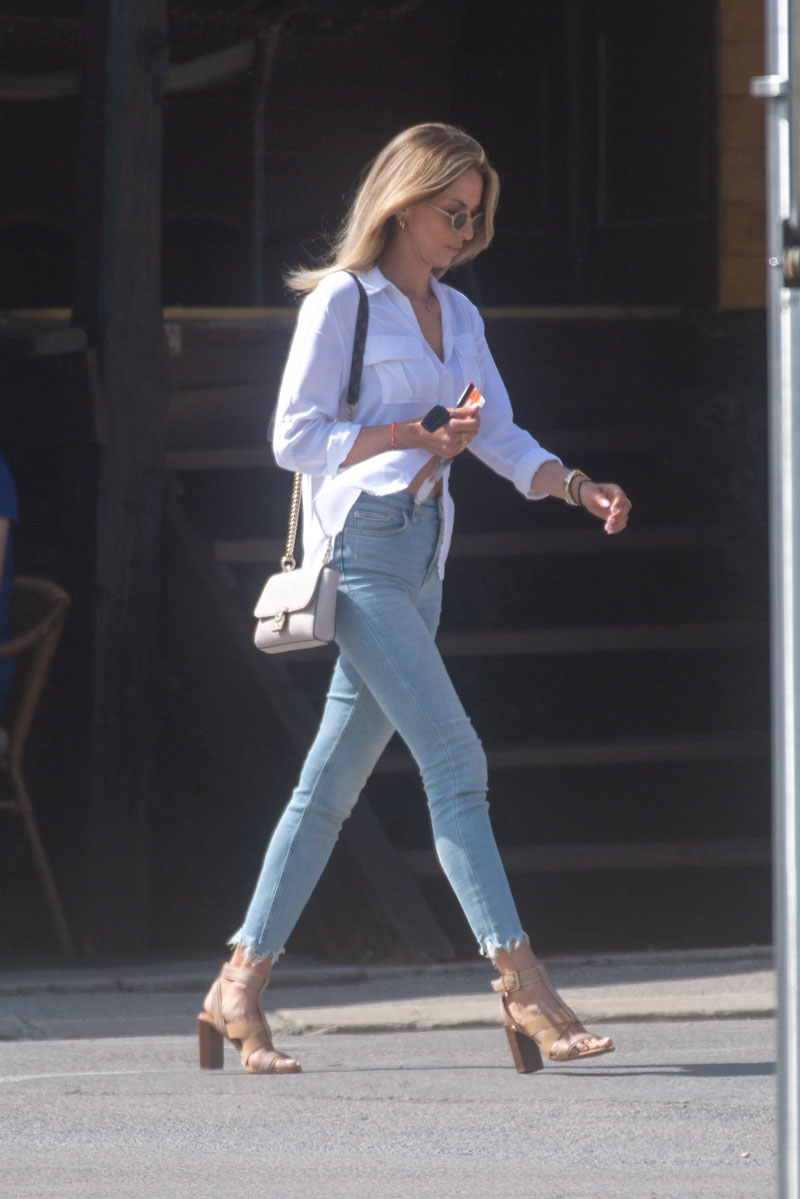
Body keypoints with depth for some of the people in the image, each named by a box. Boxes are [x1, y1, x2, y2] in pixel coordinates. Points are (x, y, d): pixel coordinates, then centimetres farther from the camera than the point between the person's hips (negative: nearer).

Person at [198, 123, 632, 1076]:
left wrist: (578, 488, -1)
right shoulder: (341, 300, -4)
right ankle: (521, 988, -18)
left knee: (333, 781, 8)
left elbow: (502, 438, 16)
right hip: (359, 545, -8)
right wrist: (416, 436, -13)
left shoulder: (455, 315, 18)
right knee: (454, 759, -15)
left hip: (420, 555, 8)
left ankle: (238, 990, 12)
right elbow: (294, 436, -7)